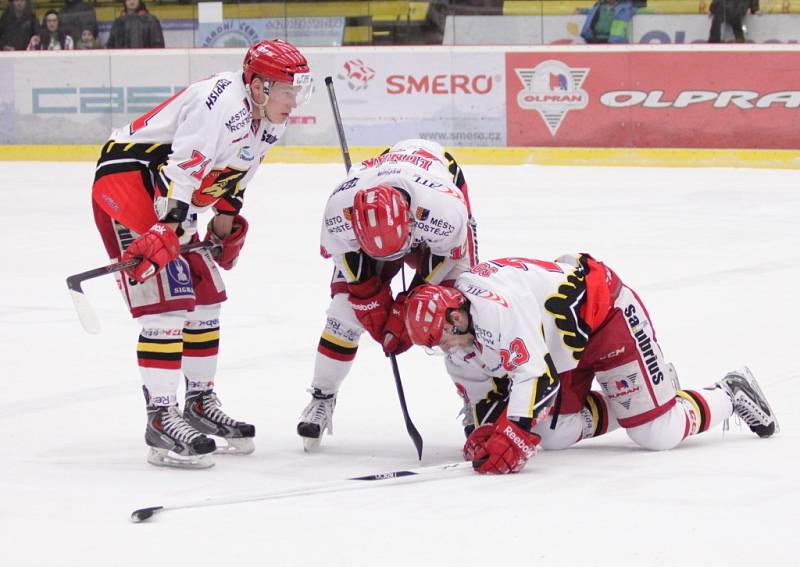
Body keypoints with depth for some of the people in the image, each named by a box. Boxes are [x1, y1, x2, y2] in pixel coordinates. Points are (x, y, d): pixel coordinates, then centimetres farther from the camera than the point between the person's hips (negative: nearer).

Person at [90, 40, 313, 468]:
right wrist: (166, 228, -34)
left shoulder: (267, 123, 7)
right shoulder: (223, 101, -25)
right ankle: (161, 420, -17)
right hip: (126, 180, -11)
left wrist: (226, 220, 16)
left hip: (168, 202, 11)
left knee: (204, 297, 14)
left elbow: (234, 174, 22)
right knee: (167, 300, -17)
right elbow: (184, 164, -31)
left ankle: (200, 403, 27)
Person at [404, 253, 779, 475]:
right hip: (565, 347, 10)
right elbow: (483, 395, 5)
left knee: (657, 433, -10)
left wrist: (513, 437, -46)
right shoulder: (459, 349, -4)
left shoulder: (492, 305, -34)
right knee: (554, 433, 0)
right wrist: (480, 433, -14)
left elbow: (537, 375, -40)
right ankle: (634, 399, 22)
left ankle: (730, 394, 16)